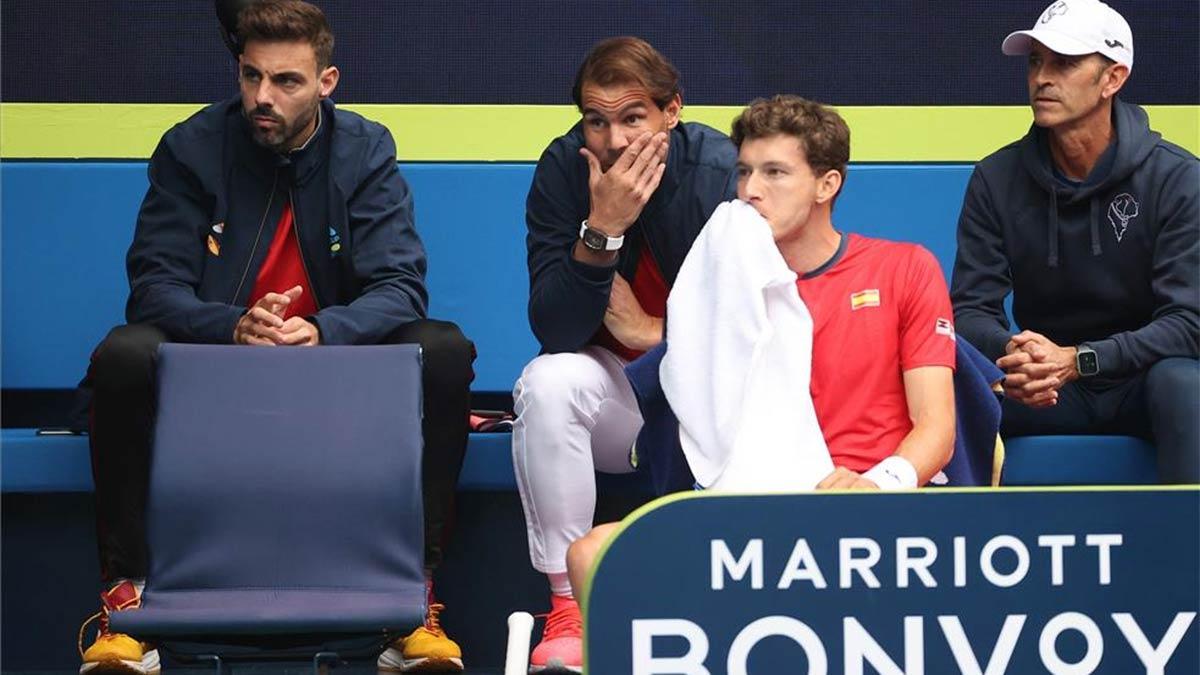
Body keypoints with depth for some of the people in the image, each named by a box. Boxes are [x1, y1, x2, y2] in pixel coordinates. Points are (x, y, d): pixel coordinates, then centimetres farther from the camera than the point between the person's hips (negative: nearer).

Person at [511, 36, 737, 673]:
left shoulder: (722, 168, -16)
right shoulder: (563, 168, -12)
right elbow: (554, 331, -19)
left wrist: (652, 331, -14)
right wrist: (602, 229, -30)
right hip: (611, 391, 1)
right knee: (548, 380, -30)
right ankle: (569, 608, -22)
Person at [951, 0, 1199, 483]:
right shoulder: (996, 179, -1)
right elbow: (971, 307, -5)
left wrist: (1077, 359, -32)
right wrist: (1010, 353, -31)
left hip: (1141, 376, -2)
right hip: (1043, 387, 2)